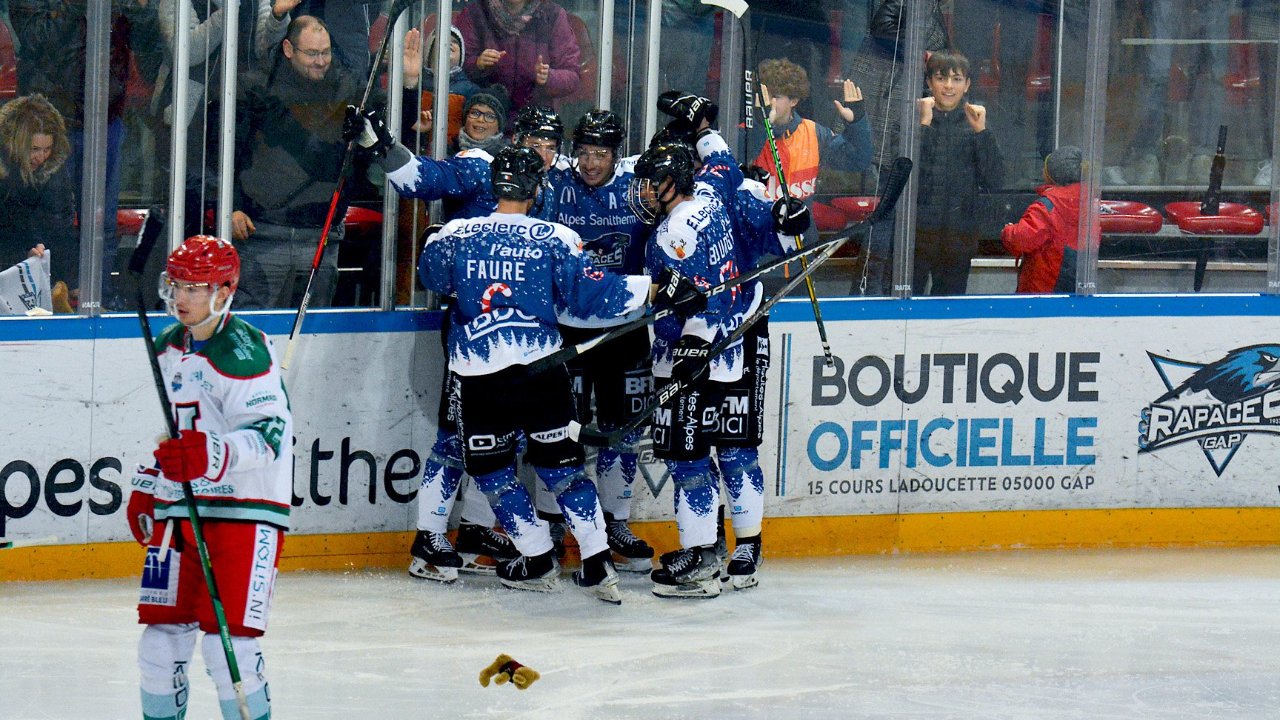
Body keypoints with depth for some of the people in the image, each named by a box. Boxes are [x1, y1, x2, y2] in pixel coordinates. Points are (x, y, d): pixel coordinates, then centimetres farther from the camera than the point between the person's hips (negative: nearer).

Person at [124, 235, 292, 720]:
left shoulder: (242, 351, -13)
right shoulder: (168, 348, 14)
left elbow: (270, 432, -23)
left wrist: (214, 455, -38)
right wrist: (146, 488, 29)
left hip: (243, 511, -8)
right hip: (177, 508, 8)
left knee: (227, 639, -15)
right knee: (162, 632, 8)